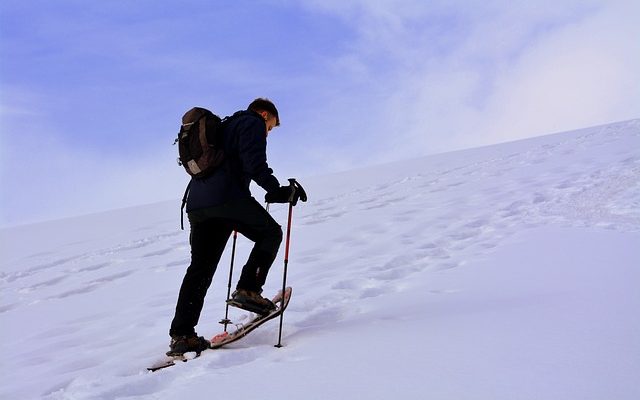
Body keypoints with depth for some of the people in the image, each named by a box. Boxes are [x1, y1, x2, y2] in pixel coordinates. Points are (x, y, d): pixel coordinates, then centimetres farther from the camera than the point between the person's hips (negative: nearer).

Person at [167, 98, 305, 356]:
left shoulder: (225, 127, 35)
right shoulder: (253, 123, 8)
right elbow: (254, 163, -9)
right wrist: (278, 191, -5)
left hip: (197, 202, 8)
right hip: (228, 197, -8)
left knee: (201, 267, 6)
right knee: (270, 233, 13)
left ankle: (181, 334, 0)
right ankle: (248, 289, -3)